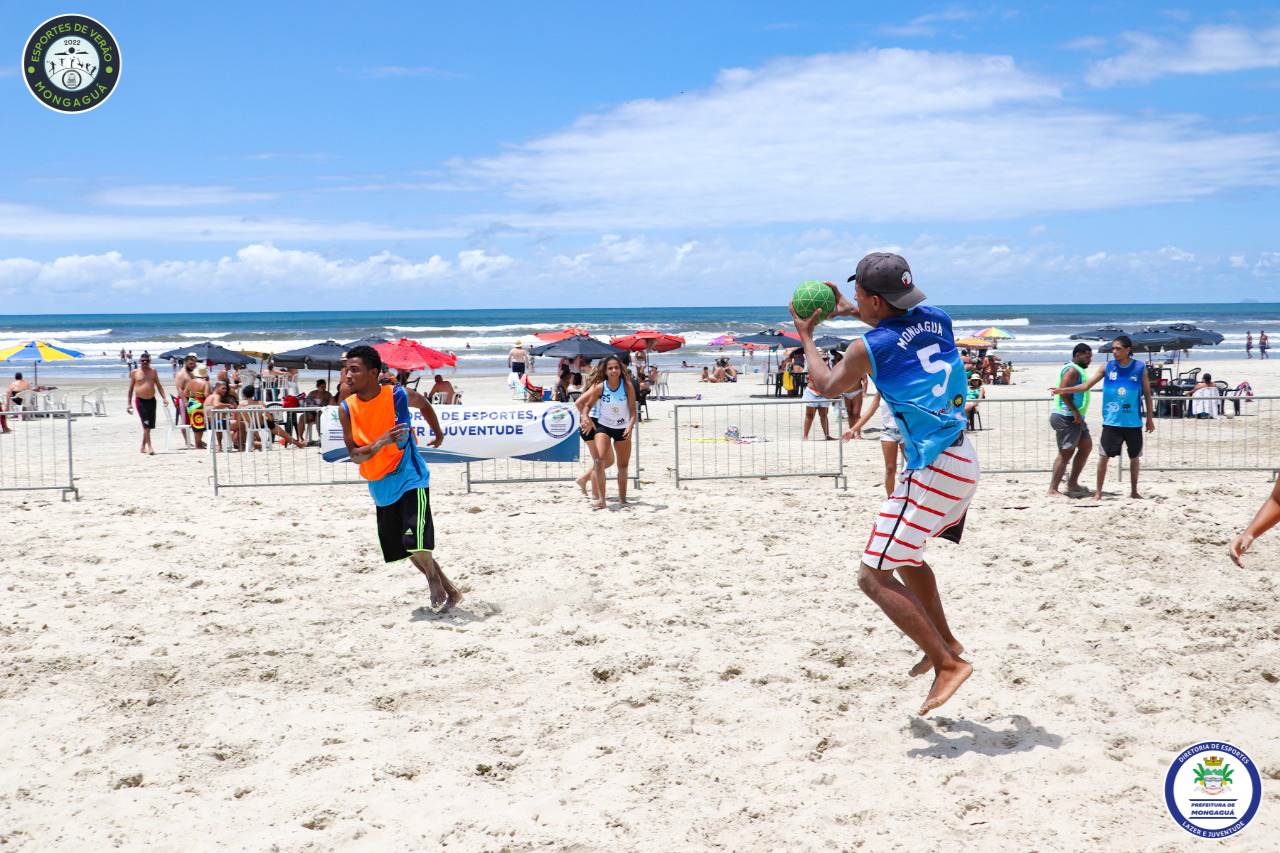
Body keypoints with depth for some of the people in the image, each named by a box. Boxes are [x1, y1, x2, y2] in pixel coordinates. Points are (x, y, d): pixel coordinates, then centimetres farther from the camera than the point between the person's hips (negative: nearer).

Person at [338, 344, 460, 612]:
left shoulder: (399, 396, -13)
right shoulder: (346, 409, -6)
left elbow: (424, 404, 11)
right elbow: (355, 455, -10)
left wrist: (438, 432, 24)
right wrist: (381, 442, -27)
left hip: (411, 479, -4)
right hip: (381, 487, 5)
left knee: (415, 542, -20)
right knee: (405, 547, 11)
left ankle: (434, 578, 11)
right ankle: (448, 590, 28)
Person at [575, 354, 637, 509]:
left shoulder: (627, 386, -14)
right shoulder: (600, 387, -13)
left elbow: (633, 409, -11)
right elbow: (587, 404, 0)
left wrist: (630, 426, -25)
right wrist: (586, 417, -18)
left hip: (623, 429, 1)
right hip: (603, 426, -1)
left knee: (623, 466, 10)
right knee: (599, 460, -21)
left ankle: (622, 498, 29)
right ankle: (601, 499, -17)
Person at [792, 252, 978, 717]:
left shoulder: (869, 347, -11)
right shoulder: (936, 320, 6)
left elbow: (825, 386, 10)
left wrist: (805, 335, 24)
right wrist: (850, 312, 36)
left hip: (933, 469, -9)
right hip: (964, 459, 9)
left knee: (874, 575, -5)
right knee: (904, 555, 28)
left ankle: (947, 663, -8)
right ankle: (944, 640, 36)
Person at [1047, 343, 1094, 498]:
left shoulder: (1078, 370, 20)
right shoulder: (1072, 370, -14)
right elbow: (1063, 392, -25)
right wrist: (1076, 412, -24)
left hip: (1075, 418, 11)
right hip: (1066, 417, -11)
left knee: (1086, 446, 16)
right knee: (1065, 453, -10)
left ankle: (1072, 484, 20)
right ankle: (1052, 490, -8)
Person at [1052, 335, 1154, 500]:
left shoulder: (1140, 368, -3)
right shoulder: (1107, 367, -1)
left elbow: (1147, 393, 5)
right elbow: (1086, 386, -1)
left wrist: (1150, 418, 5)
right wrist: (1063, 390, -12)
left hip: (1133, 422, 0)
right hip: (1111, 422, 0)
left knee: (1134, 457, 10)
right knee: (1103, 456, -4)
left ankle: (1134, 491, 25)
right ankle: (1098, 492, 6)